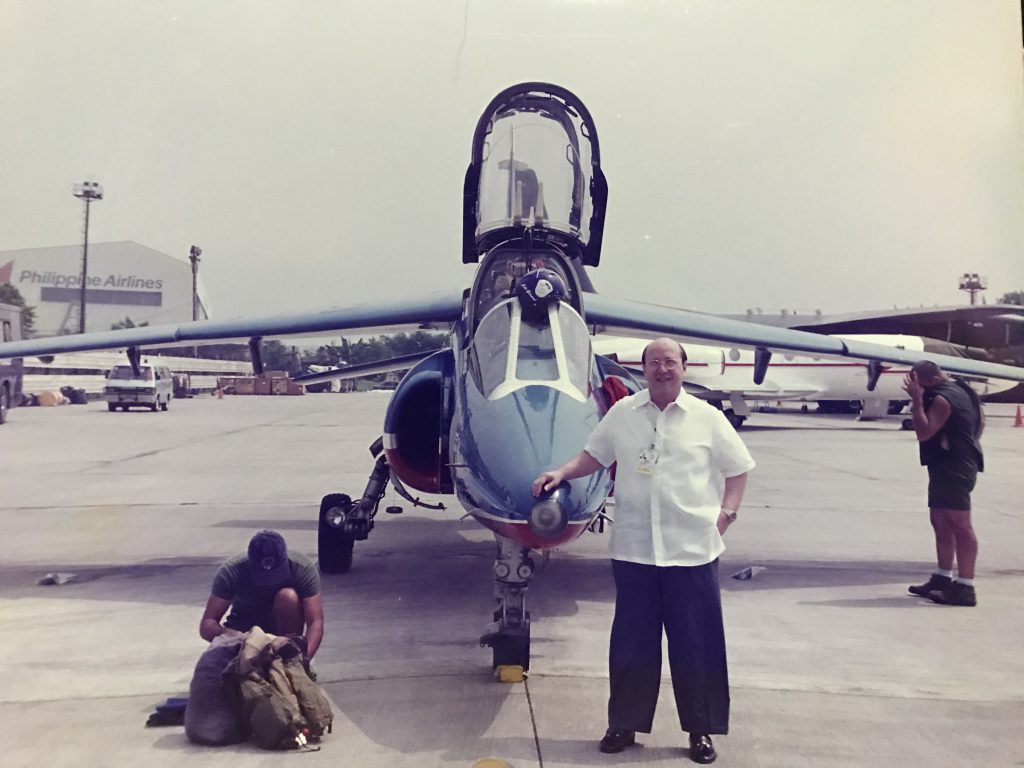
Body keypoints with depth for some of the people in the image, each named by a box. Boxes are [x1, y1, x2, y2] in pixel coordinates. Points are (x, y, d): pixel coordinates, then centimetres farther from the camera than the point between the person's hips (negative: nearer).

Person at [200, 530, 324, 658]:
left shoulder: (304, 568, -27)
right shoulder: (231, 571, -26)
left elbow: (316, 623, -30)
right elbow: (207, 625, -27)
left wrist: (304, 658, -49)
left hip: (284, 627, 0)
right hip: (244, 627, 0)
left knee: (288, 596, -33)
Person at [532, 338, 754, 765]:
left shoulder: (707, 417, 0)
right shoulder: (622, 413, 5)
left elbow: (738, 468, 7)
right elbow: (595, 455, 14)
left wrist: (726, 513, -3)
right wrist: (561, 473, -1)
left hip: (692, 549, -1)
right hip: (633, 548, 1)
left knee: (697, 644, 7)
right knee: (631, 641, 10)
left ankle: (701, 729, 23)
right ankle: (625, 723, 25)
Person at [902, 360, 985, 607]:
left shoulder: (942, 399, -18)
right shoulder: (961, 390, 15)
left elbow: (924, 432, -24)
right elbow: (980, 422, 25)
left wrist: (917, 400, -23)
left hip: (952, 469, -11)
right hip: (956, 465, 11)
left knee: (960, 526, -9)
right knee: (940, 522, 17)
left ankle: (965, 587, -8)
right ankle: (943, 578, 25)